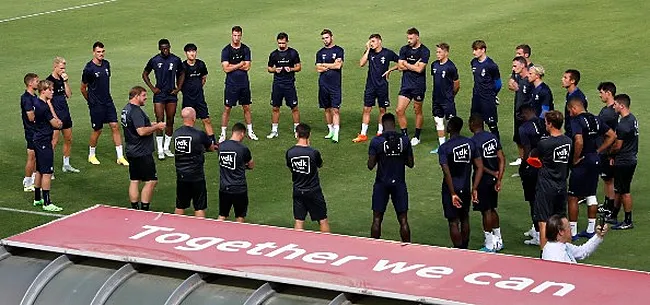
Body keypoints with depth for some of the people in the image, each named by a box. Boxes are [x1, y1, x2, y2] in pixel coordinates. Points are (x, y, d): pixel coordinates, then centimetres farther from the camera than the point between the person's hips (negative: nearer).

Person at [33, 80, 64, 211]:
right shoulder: (44, 107, -21)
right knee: (47, 172, -7)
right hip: (44, 142, -10)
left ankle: (37, 198, 26)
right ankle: (47, 203, -6)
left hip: (38, 140, 10)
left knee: (40, 171, 18)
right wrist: (51, 106, -11)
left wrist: (56, 121, 0)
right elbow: (56, 124, -14)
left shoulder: (36, 103, 8)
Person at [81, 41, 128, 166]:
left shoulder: (106, 64, 5)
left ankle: (120, 157, 4)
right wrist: (91, 101, 7)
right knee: (97, 130, 2)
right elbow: (83, 88, -4)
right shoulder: (89, 69, -14)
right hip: (96, 104, -6)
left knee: (115, 126, 0)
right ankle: (91, 155, 23)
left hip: (108, 101, 6)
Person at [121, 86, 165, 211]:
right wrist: (156, 127, -13)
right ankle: (144, 210, -7)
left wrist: (152, 126, 15)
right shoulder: (136, 111, -19)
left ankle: (134, 209, 14)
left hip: (132, 152, 10)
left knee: (134, 181, 11)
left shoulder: (126, 109, 13)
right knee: (151, 181, -6)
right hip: (142, 153, -10)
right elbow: (142, 131, -27)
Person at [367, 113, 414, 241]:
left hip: (382, 183, -1)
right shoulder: (404, 140, -4)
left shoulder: (376, 141, -9)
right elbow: (410, 163, 3)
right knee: (403, 220, 6)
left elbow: (370, 166, -7)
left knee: (377, 219, 9)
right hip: (399, 183, 1)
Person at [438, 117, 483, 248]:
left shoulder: (444, 148, -14)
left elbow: (447, 172, -20)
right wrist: (474, 189, 2)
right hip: (466, 188, 5)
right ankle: (465, 249, 30)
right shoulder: (470, 144, 1)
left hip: (451, 190, -5)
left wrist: (453, 193, -17)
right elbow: (480, 167, -1)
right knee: (465, 219, 20)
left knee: (453, 222, 2)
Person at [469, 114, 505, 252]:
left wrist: (492, 173, -7)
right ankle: (498, 241, 26)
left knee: (486, 211, 1)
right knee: (492, 209, 19)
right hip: (494, 179, 7)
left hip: (483, 180, -7)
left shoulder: (474, 141, -17)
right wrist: (499, 179, 3)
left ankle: (489, 245, 7)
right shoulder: (493, 137, 5)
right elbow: (502, 159, 3)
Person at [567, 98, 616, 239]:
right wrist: (597, 151, 9)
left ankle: (572, 232, 4)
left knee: (573, 197, 2)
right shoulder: (596, 119, 8)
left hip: (582, 162, -8)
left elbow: (579, 141, -30)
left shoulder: (576, 121, -16)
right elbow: (612, 136, 10)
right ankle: (591, 230, 19)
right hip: (595, 160, 8)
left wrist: (575, 159, -17)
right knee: (591, 195, 15)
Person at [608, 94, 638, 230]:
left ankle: (628, 221, 6)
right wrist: (614, 157, 12)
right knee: (618, 189, 19)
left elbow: (618, 146, -19)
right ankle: (613, 216, 29)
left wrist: (609, 153, 2)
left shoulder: (623, 125, -23)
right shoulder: (633, 119, 9)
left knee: (624, 192, -1)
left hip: (624, 162, -10)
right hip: (631, 159, 10)